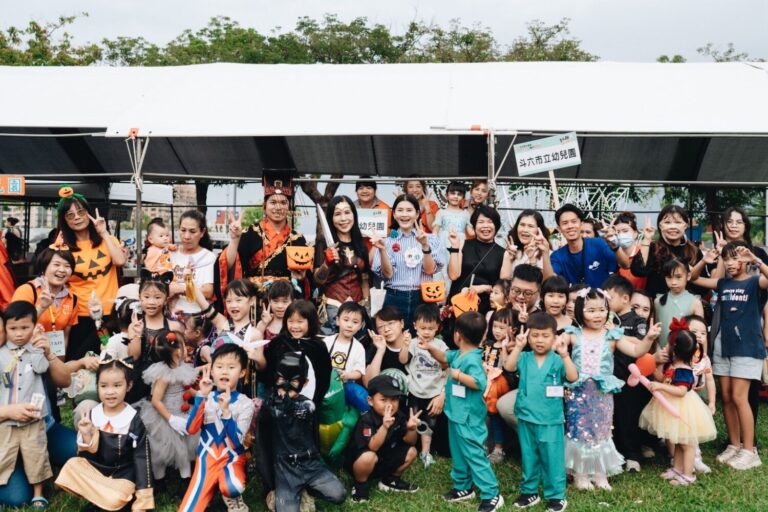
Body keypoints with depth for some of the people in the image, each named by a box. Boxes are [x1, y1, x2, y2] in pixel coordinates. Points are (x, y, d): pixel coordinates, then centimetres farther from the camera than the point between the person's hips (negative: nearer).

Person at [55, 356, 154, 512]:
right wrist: (86, 435, -24)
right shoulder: (92, 415, -4)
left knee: (114, 499, -30)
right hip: (95, 468, 4)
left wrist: (142, 498, -12)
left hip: (122, 474, -4)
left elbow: (141, 457, -8)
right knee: (71, 466, -21)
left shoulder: (134, 420, -11)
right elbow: (86, 453, -1)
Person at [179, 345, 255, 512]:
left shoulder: (245, 403, -7)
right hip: (207, 458, 1)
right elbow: (191, 429, -14)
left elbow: (237, 441, -17)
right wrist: (201, 396, -21)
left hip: (232, 459, -1)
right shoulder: (206, 398, 0)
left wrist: (225, 411, -28)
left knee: (231, 487, -34)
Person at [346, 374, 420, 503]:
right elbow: (372, 447, -39)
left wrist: (411, 429, -27)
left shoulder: (399, 417, -8)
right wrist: (384, 426, -54)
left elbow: (409, 442, -4)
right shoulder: (366, 420, -27)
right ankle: (361, 484, -7)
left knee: (411, 451, -4)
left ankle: (390, 480, 17)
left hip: (385, 461, 7)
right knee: (368, 456, -38)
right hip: (359, 462, -7)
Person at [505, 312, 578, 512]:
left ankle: (556, 495, 18)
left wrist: (564, 355, -31)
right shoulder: (524, 358, -1)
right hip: (526, 418, 3)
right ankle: (529, 491, 30)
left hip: (551, 420, -3)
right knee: (529, 458, 16)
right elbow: (509, 367, -18)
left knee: (552, 459, 5)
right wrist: (517, 347, -28)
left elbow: (573, 377, -20)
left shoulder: (557, 361, -7)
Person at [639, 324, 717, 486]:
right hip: (673, 408, 10)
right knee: (677, 442, 20)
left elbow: (681, 391, -32)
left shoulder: (683, 370, -25)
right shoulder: (671, 365, 3)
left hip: (683, 410, -10)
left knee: (687, 444, 3)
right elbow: (661, 378, 16)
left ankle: (687, 475, 11)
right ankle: (677, 469, 32)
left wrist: (661, 387, -36)